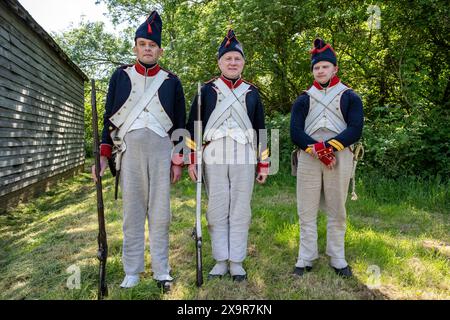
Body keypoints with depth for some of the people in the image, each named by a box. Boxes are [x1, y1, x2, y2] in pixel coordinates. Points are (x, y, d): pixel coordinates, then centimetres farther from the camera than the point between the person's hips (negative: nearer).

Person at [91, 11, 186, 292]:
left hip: (161, 149, 0)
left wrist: (178, 161, 3)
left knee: (160, 212, 1)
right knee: (132, 210, 4)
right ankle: (132, 271, 14)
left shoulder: (172, 82, 10)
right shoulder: (120, 76, 12)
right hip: (129, 149, 1)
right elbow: (109, 118, 10)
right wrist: (103, 154, 2)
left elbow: (180, 123, 9)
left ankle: (161, 271, 11)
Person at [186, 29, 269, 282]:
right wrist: (192, 160, -1)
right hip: (214, 158, 0)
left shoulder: (252, 93, 14)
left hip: (244, 159, 1)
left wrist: (264, 164, 9)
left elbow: (261, 130, 14)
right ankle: (221, 261, 15)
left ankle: (237, 263, 14)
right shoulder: (207, 90, 9)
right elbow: (193, 126, 6)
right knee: (217, 211, 3)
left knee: (241, 212, 3)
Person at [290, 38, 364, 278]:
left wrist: (328, 146, -17)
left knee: (337, 212, 7)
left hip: (339, 157, -1)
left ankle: (338, 260, 19)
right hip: (308, 159, 1)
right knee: (307, 212, 4)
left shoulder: (350, 97, 8)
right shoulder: (303, 100, 11)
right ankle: (306, 260, 14)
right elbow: (295, 133, -1)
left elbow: (355, 130, -5)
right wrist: (316, 150, -14)